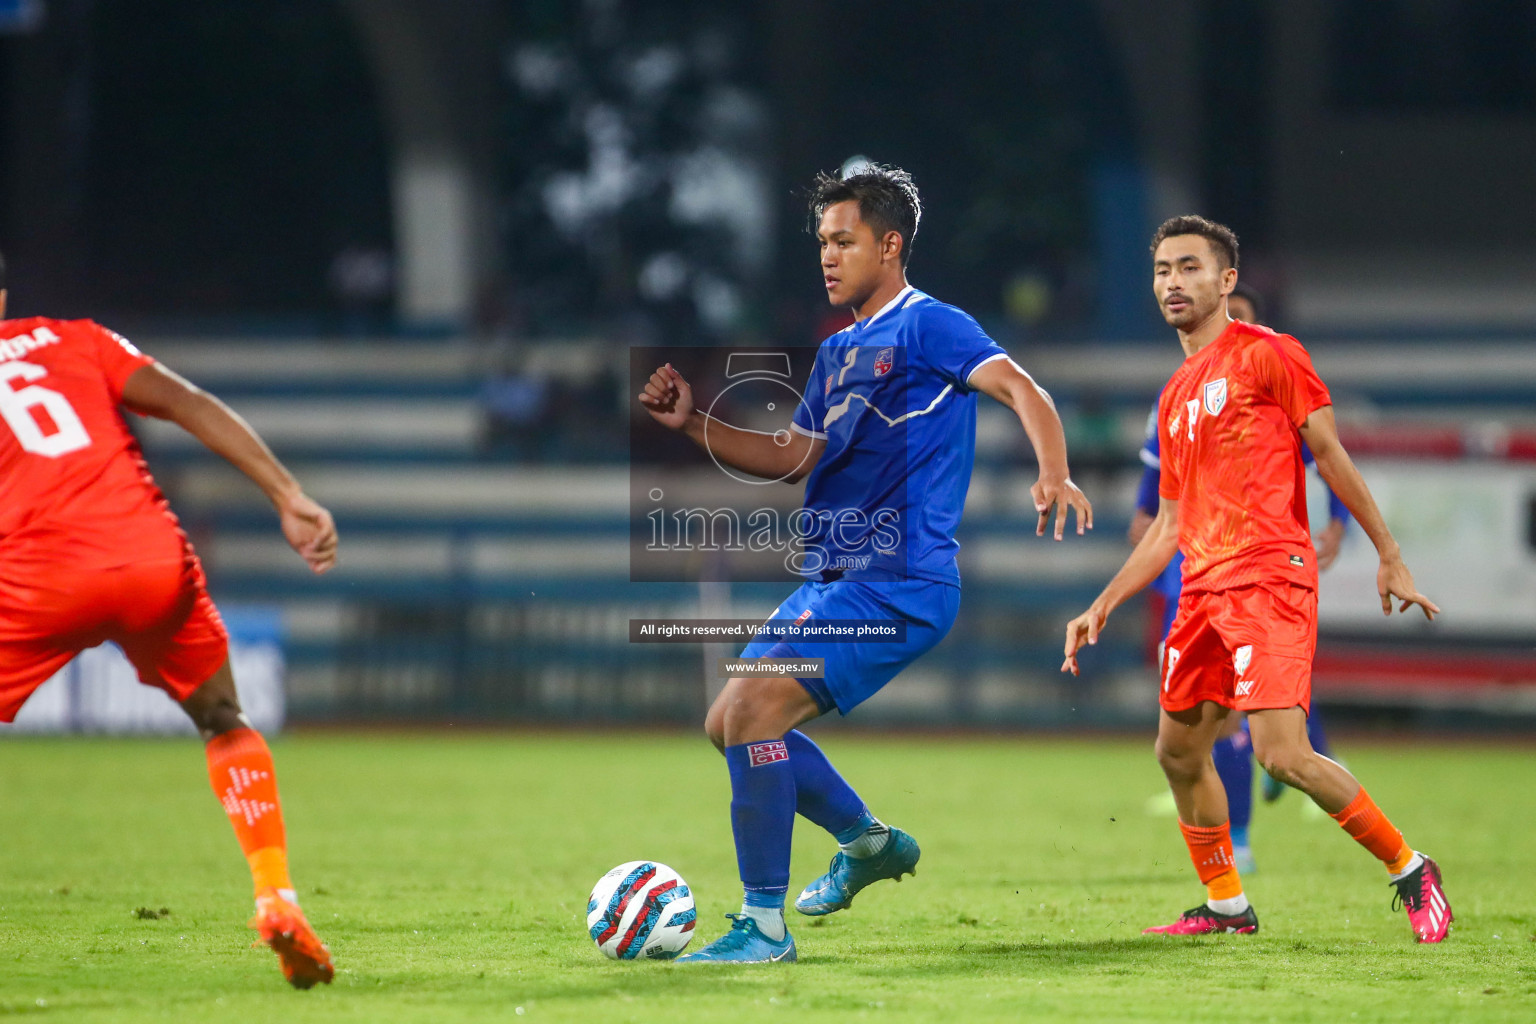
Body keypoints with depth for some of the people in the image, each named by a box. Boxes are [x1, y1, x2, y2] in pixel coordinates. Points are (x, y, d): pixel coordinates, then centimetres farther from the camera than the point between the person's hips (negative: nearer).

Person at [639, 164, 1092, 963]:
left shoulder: (927, 327, -8)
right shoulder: (838, 352, 19)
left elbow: (1016, 386, -21)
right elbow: (794, 456, 24)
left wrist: (1053, 475, -39)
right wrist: (692, 424, 12)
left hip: (898, 586, -10)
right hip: (832, 579, 10)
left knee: (753, 711, -21)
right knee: (728, 723, 15)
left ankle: (764, 926, -16)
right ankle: (870, 842, 32)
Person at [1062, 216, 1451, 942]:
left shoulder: (1266, 355, -3)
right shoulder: (1175, 397, 20)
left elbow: (1331, 455, -3)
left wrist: (1390, 557, -5)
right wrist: (1102, 608, 20)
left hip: (1269, 580, -8)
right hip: (1203, 587, 8)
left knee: (1282, 754, -17)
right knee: (1178, 751, 10)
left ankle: (1411, 872, -4)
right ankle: (1226, 905, 23)